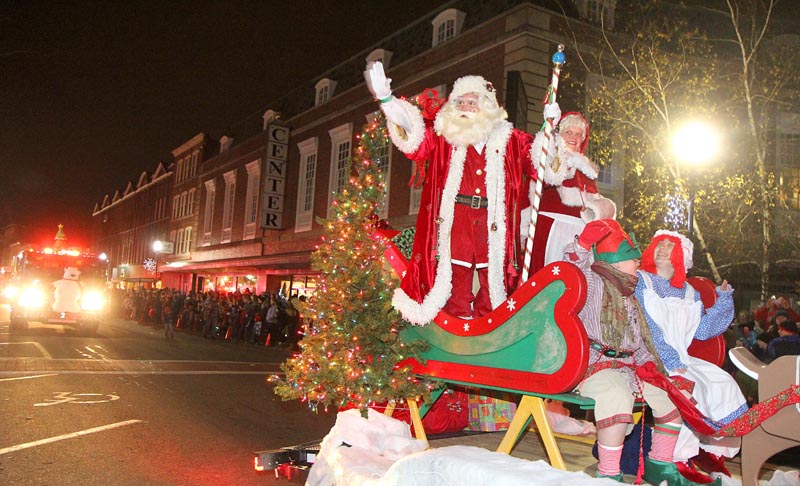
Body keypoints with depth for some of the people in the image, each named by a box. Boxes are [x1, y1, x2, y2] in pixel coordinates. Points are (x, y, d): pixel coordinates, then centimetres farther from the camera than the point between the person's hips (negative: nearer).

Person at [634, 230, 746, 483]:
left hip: (680, 359, 6)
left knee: (724, 383, -10)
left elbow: (702, 330, 14)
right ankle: (679, 459, -21)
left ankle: (714, 451, 1)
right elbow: (643, 326, -11)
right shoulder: (640, 281, 1)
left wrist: (723, 300, 7)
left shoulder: (688, 293, 20)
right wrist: (670, 361, -20)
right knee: (688, 386, -28)